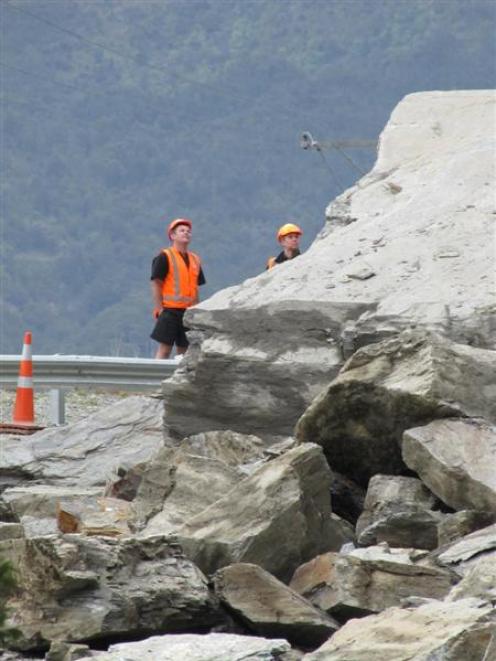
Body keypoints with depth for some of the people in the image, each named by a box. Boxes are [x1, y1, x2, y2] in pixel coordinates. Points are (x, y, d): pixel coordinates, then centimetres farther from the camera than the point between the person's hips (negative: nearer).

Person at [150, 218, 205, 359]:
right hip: (169, 310, -6)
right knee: (165, 348, -9)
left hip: (188, 313, 6)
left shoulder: (195, 260, 16)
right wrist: (160, 309, -13)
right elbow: (156, 284, -7)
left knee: (184, 350, 5)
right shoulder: (164, 257, -3)